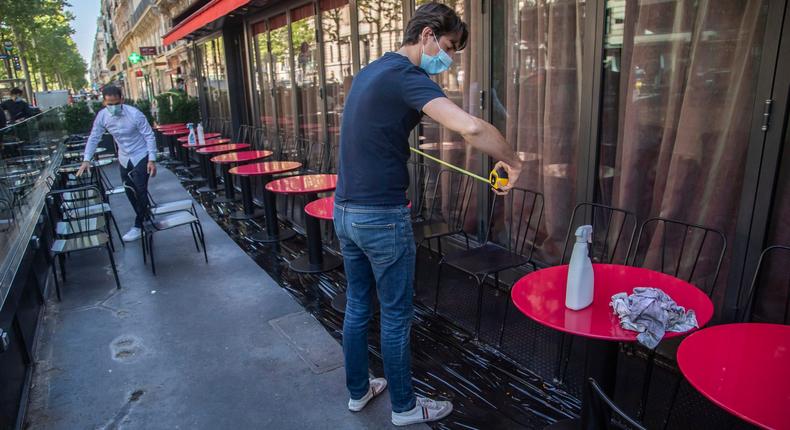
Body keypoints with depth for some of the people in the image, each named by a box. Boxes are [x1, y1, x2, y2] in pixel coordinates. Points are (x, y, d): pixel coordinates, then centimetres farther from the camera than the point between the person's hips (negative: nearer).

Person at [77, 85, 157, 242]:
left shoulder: (134, 114, -22)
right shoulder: (102, 116, -9)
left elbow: (149, 136, -16)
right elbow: (94, 138, 0)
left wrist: (152, 160, -20)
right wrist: (86, 160, -6)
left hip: (140, 157, -5)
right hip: (124, 158, 5)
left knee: (140, 191, -6)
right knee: (130, 192, 12)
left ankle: (138, 226, 4)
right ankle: (144, 218, 29)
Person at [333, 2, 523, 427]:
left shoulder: (370, 71, 12)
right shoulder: (407, 76, -16)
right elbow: (471, 128, -30)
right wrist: (512, 161, -16)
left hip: (344, 211, 9)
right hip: (382, 217, -9)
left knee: (357, 305, 19)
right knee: (396, 315, 7)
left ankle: (358, 391, 36)